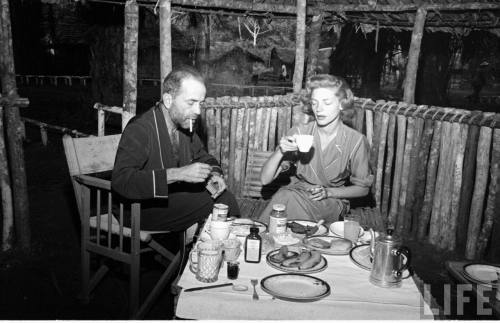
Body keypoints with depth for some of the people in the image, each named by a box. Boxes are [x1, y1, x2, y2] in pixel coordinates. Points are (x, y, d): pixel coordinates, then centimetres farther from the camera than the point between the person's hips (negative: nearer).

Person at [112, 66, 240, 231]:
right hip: (144, 209, -7)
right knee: (213, 202, -22)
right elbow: (120, 181, -31)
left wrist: (214, 174, -6)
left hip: (175, 198, 7)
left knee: (223, 195, -14)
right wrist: (176, 174, -36)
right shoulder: (139, 129, -20)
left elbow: (203, 157, 19)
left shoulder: (185, 124, 5)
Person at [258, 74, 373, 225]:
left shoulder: (356, 141, -9)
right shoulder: (299, 132, -6)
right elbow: (265, 179, -8)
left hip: (329, 204, -2)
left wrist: (329, 192, -11)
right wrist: (280, 152, -27)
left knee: (287, 198, -32)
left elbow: (362, 188, 4)